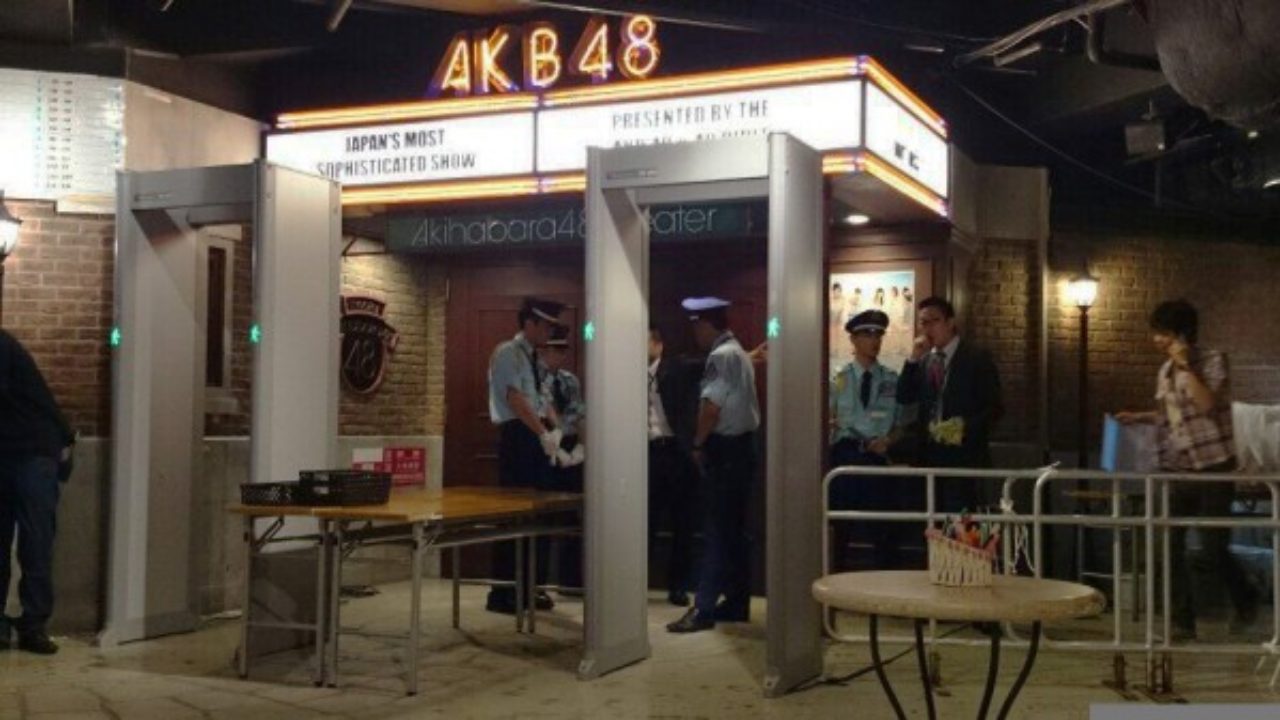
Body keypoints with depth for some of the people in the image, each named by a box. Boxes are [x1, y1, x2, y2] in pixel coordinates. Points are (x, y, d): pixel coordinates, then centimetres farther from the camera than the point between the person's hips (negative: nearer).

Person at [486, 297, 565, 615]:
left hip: (537, 437, 9)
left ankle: (527, 586, 17)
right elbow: (515, 398, -19)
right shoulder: (507, 353, -8)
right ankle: (502, 592, -3)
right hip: (517, 435, -9)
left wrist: (554, 429, -4)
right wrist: (543, 433, -25)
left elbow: (544, 400, 14)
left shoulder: (536, 360, 18)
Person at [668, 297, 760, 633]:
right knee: (734, 529, 12)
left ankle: (704, 609, -9)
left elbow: (712, 405, -21)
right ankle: (737, 603, 17)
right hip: (741, 445, 10)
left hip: (725, 449, -10)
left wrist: (698, 443, -9)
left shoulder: (721, 356, -14)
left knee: (718, 530, -10)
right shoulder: (738, 353, 18)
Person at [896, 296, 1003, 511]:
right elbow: (904, 398, 4)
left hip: (964, 455, -5)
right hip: (929, 454, 5)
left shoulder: (977, 357, -2)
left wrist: (965, 427, -19)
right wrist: (913, 359, -4)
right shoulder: (923, 360, 14)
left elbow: (994, 408, -5)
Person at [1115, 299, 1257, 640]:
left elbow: (1206, 404, -21)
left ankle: (1246, 601, 27)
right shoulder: (1165, 371, 11)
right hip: (1175, 470, 5)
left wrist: (1186, 365, -19)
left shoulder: (1213, 361, -5)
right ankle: (1182, 621, 8)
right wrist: (1138, 417, 13)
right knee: (1171, 550, -1)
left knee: (1214, 549, -1)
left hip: (1212, 468, -5)